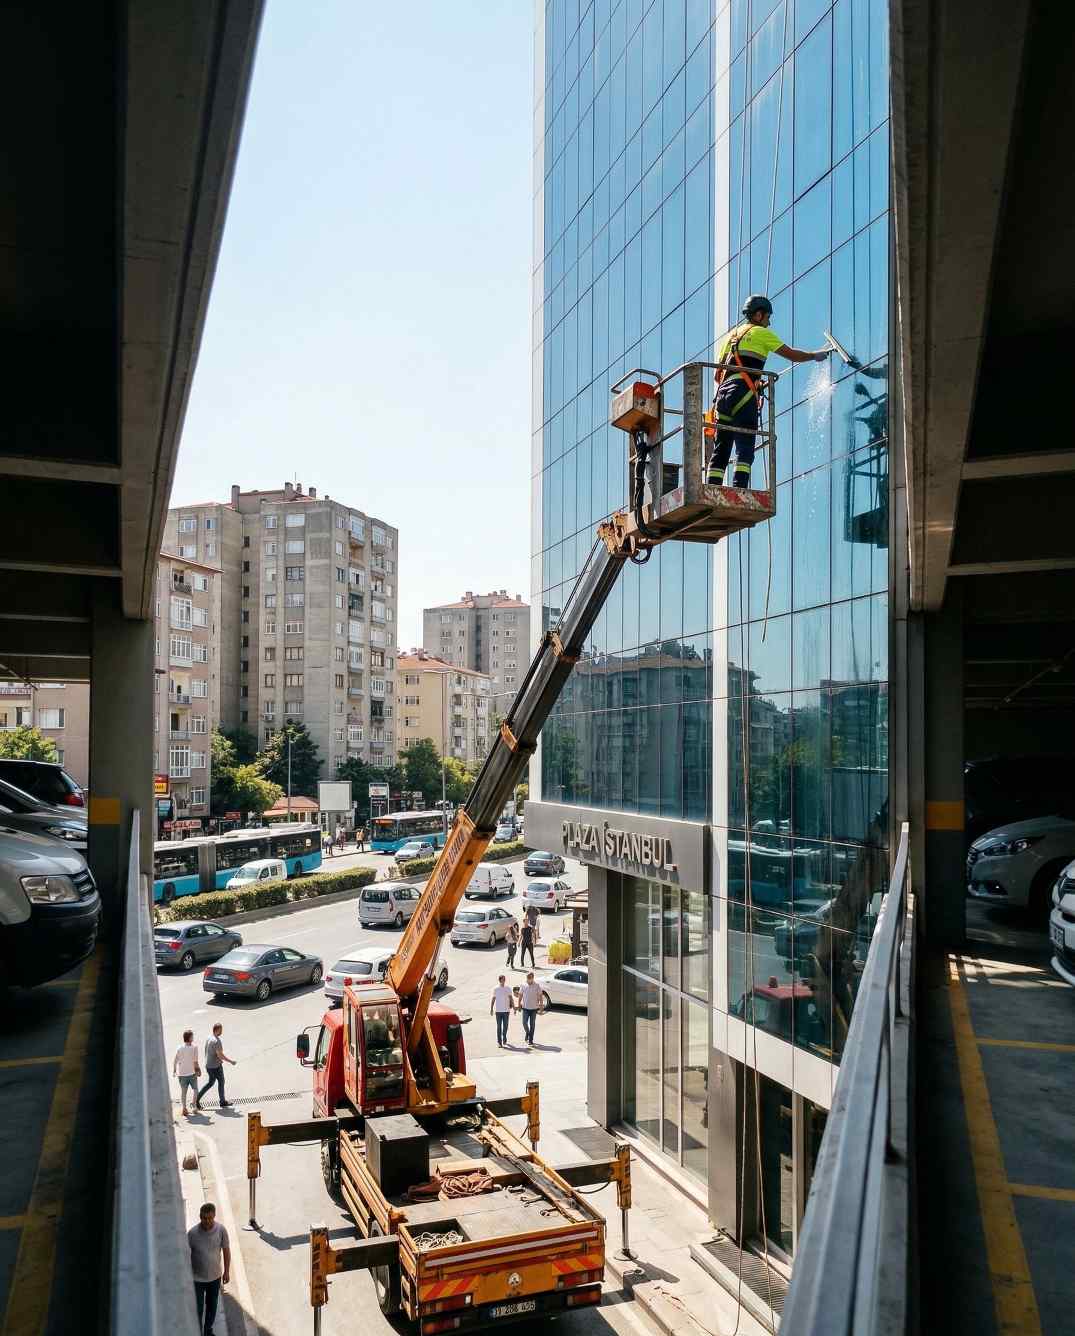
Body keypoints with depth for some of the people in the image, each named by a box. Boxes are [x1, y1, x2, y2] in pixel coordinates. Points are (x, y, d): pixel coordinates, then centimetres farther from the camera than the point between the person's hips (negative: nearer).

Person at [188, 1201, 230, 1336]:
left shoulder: (221, 1230, -17)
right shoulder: (192, 1233, -22)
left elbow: (226, 1250, -4)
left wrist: (227, 1271, 1)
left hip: (215, 1276, 2)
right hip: (197, 1278, -2)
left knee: (212, 1306, 20)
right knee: (197, 1308, 7)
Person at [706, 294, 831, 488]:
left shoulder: (729, 336, 26)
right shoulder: (761, 333, 8)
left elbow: (718, 375, 25)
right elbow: (792, 355, 10)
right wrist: (815, 355, 25)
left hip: (723, 393, 6)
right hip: (744, 395, -6)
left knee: (720, 450, 3)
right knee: (745, 449, -10)